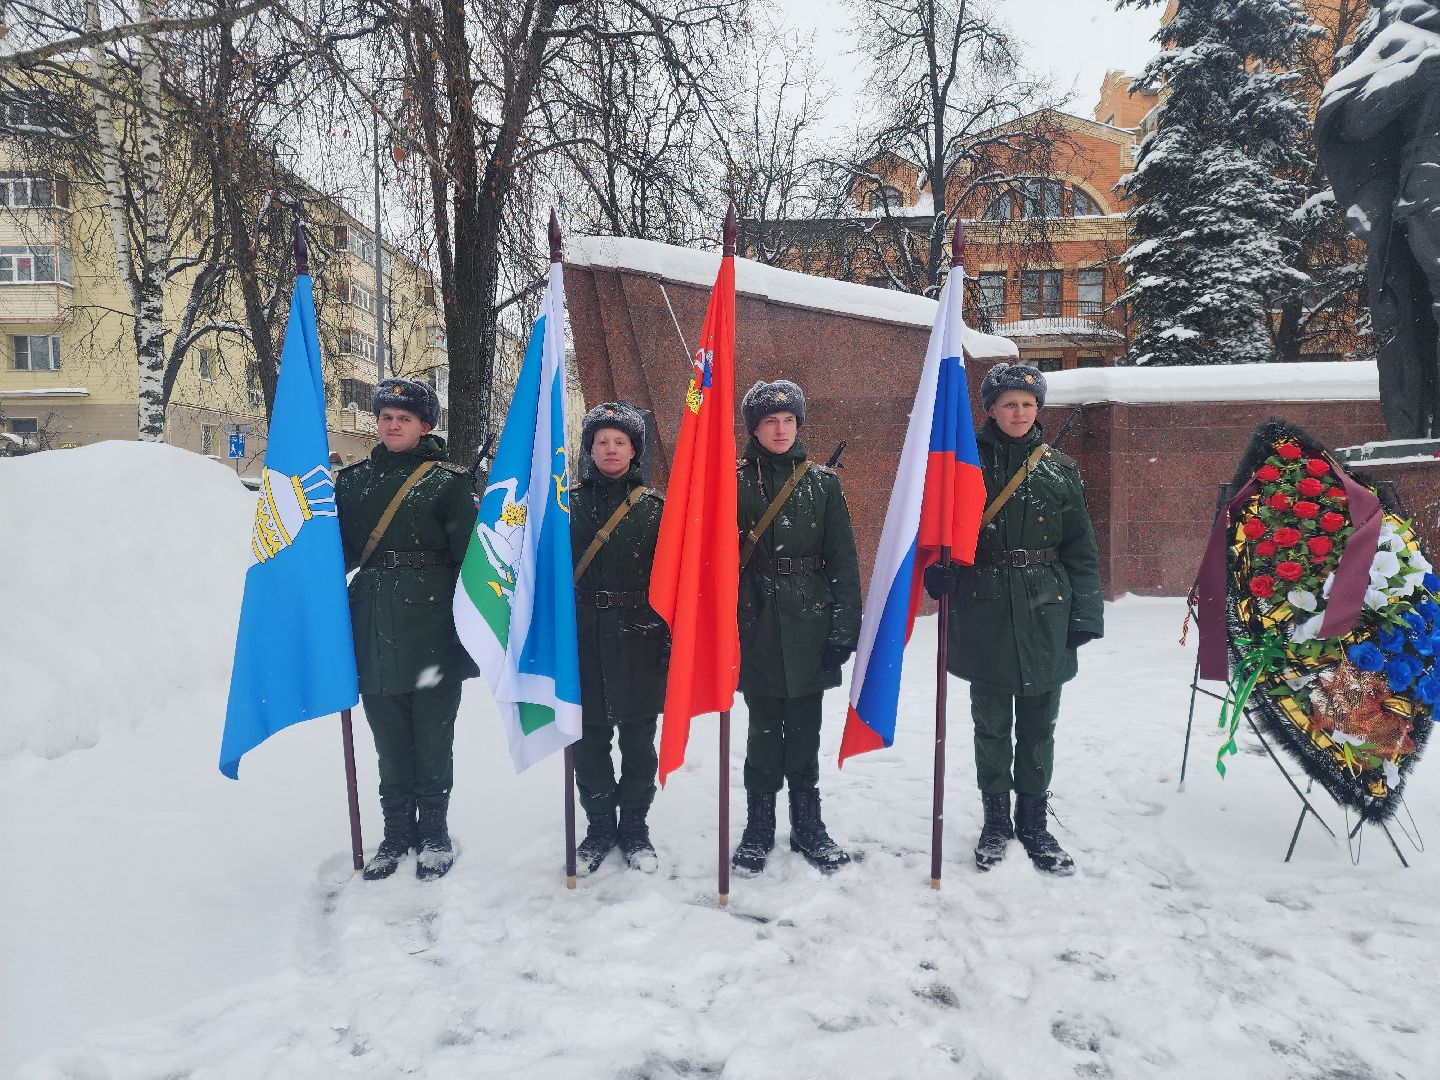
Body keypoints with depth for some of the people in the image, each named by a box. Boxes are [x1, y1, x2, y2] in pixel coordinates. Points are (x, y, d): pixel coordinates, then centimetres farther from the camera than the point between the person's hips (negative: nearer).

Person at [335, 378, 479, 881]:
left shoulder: (448, 480, 0)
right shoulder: (353, 479, 12)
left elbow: (469, 556, -3)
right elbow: (341, 551, 16)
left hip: (431, 619, -3)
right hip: (373, 621, 4)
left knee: (433, 733, 4)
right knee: (389, 736, 10)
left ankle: (434, 832, 20)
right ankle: (397, 832, 25)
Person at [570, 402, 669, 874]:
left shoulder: (654, 507, 2)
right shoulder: (569, 502, 6)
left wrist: (672, 640, -4)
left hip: (639, 640, -1)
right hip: (584, 639, 1)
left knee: (638, 741, 7)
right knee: (589, 741, 8)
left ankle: (634, 827, 24)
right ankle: (599, 827, 25)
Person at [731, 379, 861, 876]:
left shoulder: (823, 482, 4)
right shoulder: (736, 481, 1)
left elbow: (843, 560, 3)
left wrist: (845, 627, -3)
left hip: (809, 620, 1)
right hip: (757, 623, -1)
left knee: (804, 729, 10)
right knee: (764, 728, 7)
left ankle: (807, 824, 26)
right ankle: (759, 826, 23)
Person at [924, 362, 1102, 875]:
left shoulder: (1060, 469, 4)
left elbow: (1081, 548, 6)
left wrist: (1085, 615, 1)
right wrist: (939, 570, -18)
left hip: (1044, 611, 1)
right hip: (984, 611, -1)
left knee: (1038, 725, 11)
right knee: (991, 723, 9)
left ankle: (1034, 822, 26)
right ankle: (996, 820, 25)